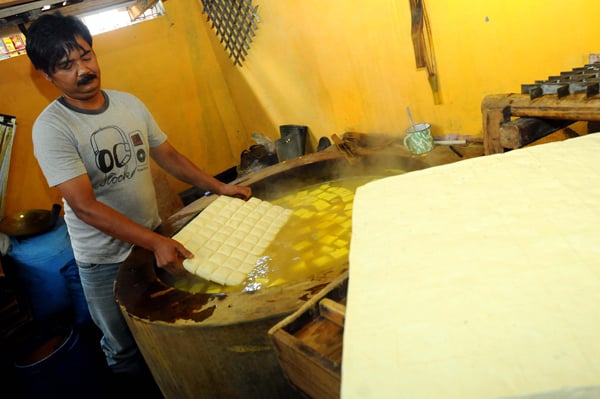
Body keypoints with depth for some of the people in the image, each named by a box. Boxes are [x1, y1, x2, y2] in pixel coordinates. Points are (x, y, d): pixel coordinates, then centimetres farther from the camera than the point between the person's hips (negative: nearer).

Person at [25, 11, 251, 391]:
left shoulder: (129, 103, -2)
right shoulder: (51, 128, -20)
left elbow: (168, 155, 6)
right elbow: (84, 206, -25)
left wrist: (219, 187, -4)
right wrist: (155, 243, -32)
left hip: (156, 237, 5)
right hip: (105, 260, -4)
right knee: (125, 351, 17)